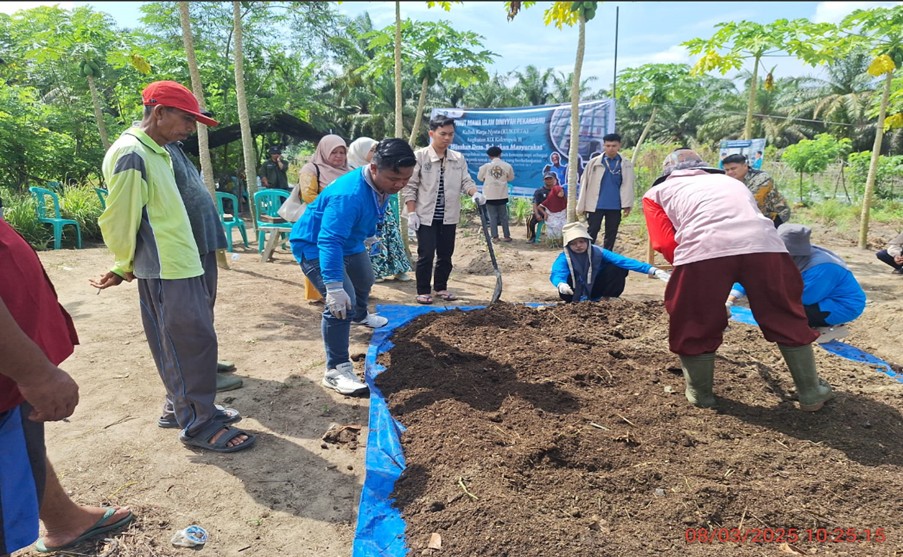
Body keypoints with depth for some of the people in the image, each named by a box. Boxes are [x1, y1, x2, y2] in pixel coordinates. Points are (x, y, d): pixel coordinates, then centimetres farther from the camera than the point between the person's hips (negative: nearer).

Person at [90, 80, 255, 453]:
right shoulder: (130, 155, -16)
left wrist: (127, 267, 18)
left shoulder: (155, 151, 15)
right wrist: (126, 267, 1)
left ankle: (195, 407, 29)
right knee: (191, 344, -3)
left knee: (193, 342, 15)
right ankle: (198, 425, 8)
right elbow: (119, 220, -14)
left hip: (181, 265, 9)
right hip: (166, 270, -9)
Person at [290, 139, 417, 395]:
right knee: (341, 303, -24)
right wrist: (334, 287, -50)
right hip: (315, 246, -9)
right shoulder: (349, 194, -40)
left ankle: (360, 315, 64)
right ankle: (336, 370, -13)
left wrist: (369, 235, 27)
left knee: (364, 281, 31)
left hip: (350, 242, 9)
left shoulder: (382, 184, -11)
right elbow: (329, 242, -45)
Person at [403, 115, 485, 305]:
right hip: (426, 216, -4)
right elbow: (410, 187, -6)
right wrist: (412, 213, -12)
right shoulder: (419, 156, -7)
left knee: (446, 254, 12)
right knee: (426, 255, 0)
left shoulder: (458, 158, 4)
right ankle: (423, 291, 14)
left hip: (449, 216, 4)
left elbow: (465, 181, 5)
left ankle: (441, 287, 28)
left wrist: (475, 193, -17)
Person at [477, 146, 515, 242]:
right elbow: (511, 178, 10)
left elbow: (480, 178, 6)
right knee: (503, 216, 11)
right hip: (502, 195, 1)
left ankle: (495, 236, 6)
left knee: (492, 217, 6)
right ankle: (506, 236, 15)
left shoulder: (486, 166, -7)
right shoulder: (507, 166, -4)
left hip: (489, 195, -1)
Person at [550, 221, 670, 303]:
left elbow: (623, 261, -27)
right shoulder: (564, 258, -22)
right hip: (576, 295, -2)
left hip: (595, 291, 2)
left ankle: (606, 298, -1)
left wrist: (652, 270, -37)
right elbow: (556, 274, -41)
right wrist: (561, 284, -68)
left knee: (618, 268, -20)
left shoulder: (598, 252, -17)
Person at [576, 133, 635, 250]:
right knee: (592, 232, 1)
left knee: (611, 233, 10)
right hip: (596, 205, -2)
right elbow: (584, 184, 3)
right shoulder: (594, 163, 1)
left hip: (615, 206, 2)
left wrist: (627, 205, -11)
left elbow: (628, 186, 1)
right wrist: (581, 206, 0)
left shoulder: (626, 165, 4)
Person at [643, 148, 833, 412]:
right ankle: (811, 393, 35)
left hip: (703, 249, -3)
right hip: (764, 244, 4)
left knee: (694, 326, 18)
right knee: (788, 320, 23)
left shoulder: (657, 191, 27)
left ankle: (700, 394, 32)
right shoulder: (729, 180, 40)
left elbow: (664, 243, 11)